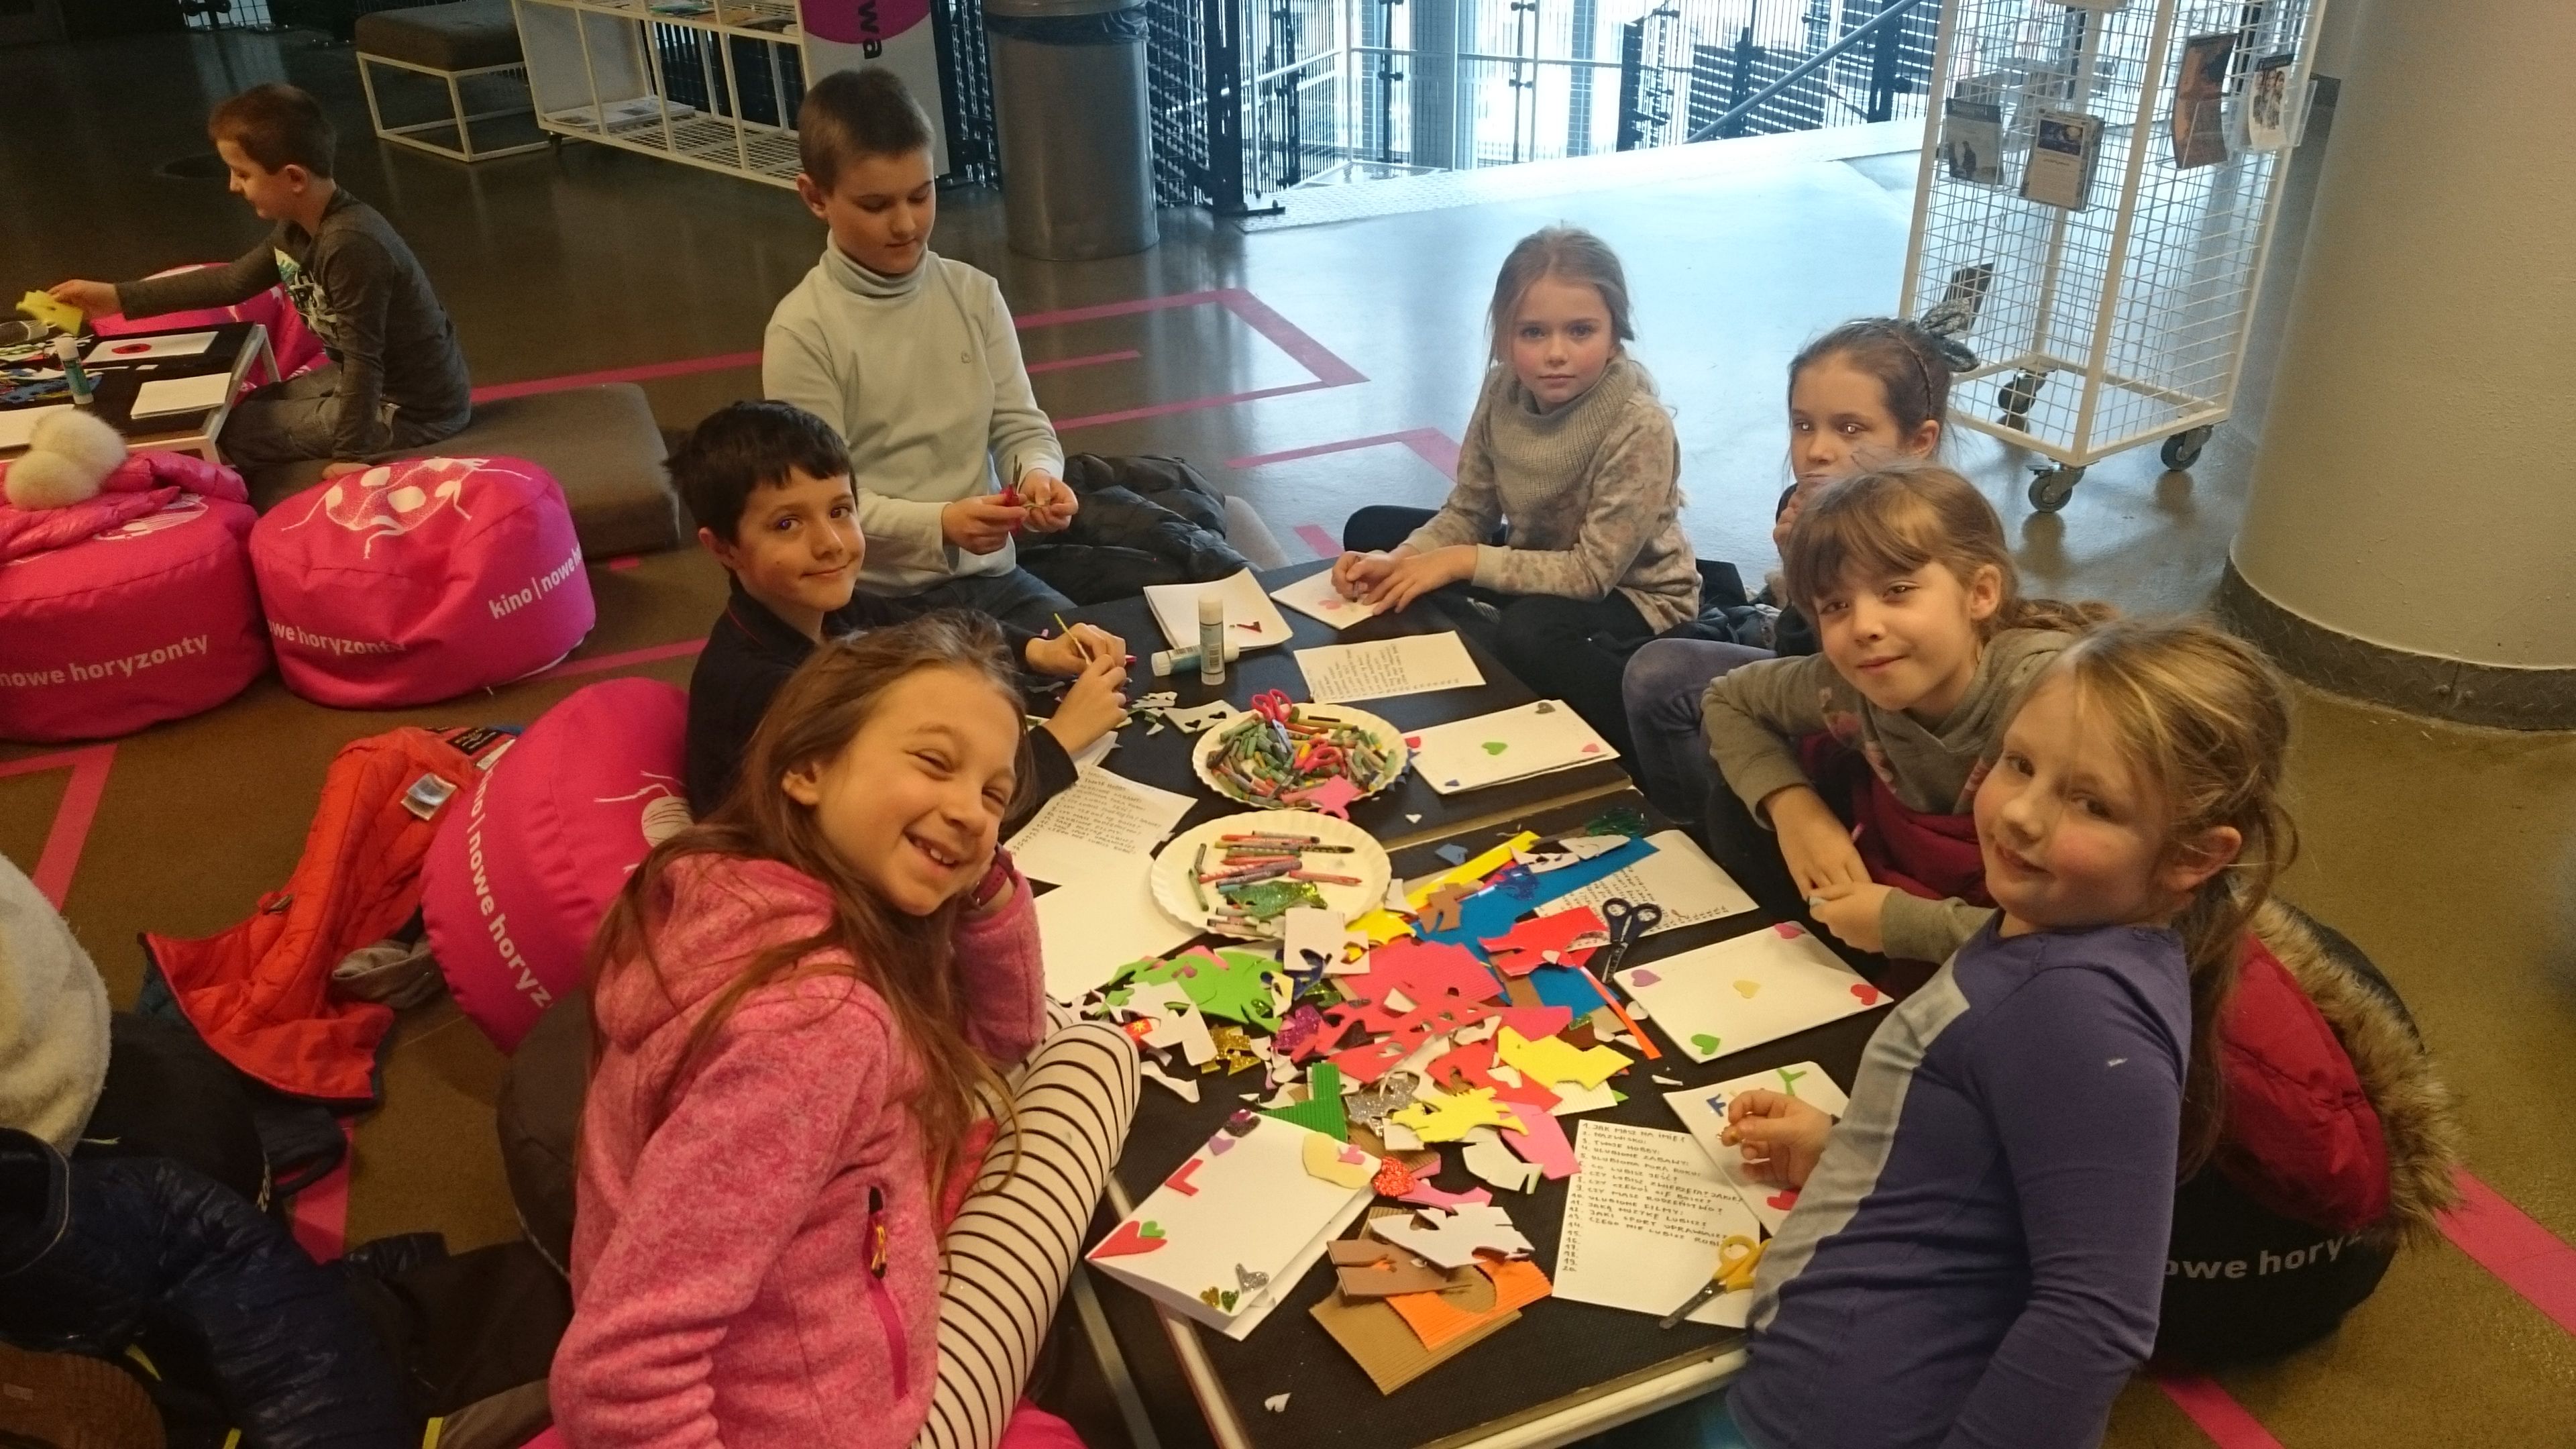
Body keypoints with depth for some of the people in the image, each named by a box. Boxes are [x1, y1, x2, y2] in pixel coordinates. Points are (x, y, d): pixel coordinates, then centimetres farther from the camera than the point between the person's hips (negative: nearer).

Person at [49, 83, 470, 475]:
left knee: (224, 433, -2)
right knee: (251, 410, 23)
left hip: (412, 409, -10)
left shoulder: (351, 246, -29)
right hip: (377, 380, 10)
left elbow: (364, 359, -27)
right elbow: (231, 282, 14)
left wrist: (351, 454, -23)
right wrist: (119, 298, 14)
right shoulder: (296, 228, 1)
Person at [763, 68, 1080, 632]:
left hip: (988, 573, 5)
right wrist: (938, 525, -26)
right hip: (873, 598, -5)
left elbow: (1020, 425, 7)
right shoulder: (803, 331, -11)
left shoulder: (975, 295, 3)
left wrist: (1038, 473, -17)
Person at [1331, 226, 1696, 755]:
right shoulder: (1504, 389, -13)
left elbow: (1594, 573, -28)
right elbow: (1468, 512, -5)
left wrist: (1466, 562, -29)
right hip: (1542, 560, 7)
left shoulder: (1639, 427, -30)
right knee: (1370, 530, 5)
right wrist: (1395, 561, -23)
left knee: (1529, 633, -40)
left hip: (1632, 594, -7)